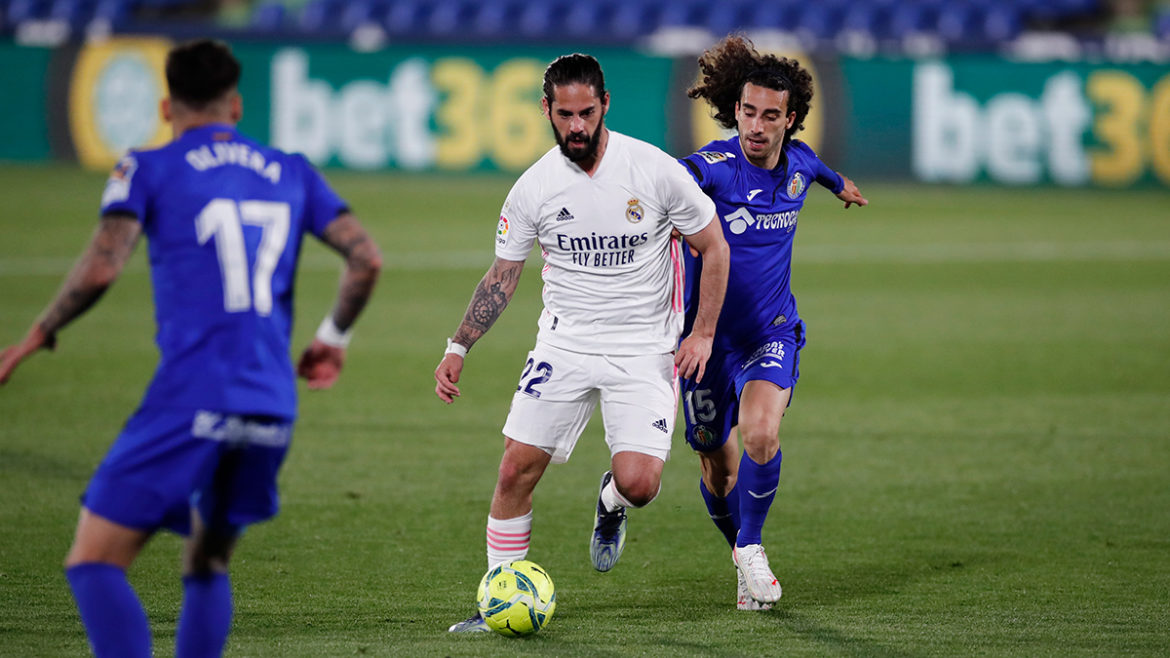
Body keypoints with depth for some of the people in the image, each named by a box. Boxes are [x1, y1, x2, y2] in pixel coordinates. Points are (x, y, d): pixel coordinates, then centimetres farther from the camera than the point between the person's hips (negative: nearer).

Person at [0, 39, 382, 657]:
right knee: (207, 568, 22)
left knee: (94, 563, -4)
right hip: (272, 409, 5)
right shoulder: (292, 173, 17)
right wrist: (332, 338, 25)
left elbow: (100, 268, -10)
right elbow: (366, 259, 10)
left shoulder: (147, 169, 4)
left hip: (189, 401, -5)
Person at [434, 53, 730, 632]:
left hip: (643, 353, -2)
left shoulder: (655, 170, -11)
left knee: (638, 484, -17)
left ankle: (610, 504, 22)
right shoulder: (533, 188, -4)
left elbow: (714, 247, 0)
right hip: (564, 345, 2)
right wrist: (457, 350, 2)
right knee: (516, 471, -7)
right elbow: (501, 277, 8)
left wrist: (703, 333, -6)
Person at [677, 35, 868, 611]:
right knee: (718, 469, 9)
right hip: (708, 334, -2)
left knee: (760, 434, -26)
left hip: (771, 332, 2)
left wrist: (838, 183, 46)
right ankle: (743, 561, 36)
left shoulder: (796, 163, -1)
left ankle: (752, 547, -4)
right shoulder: (713, 167, -17)